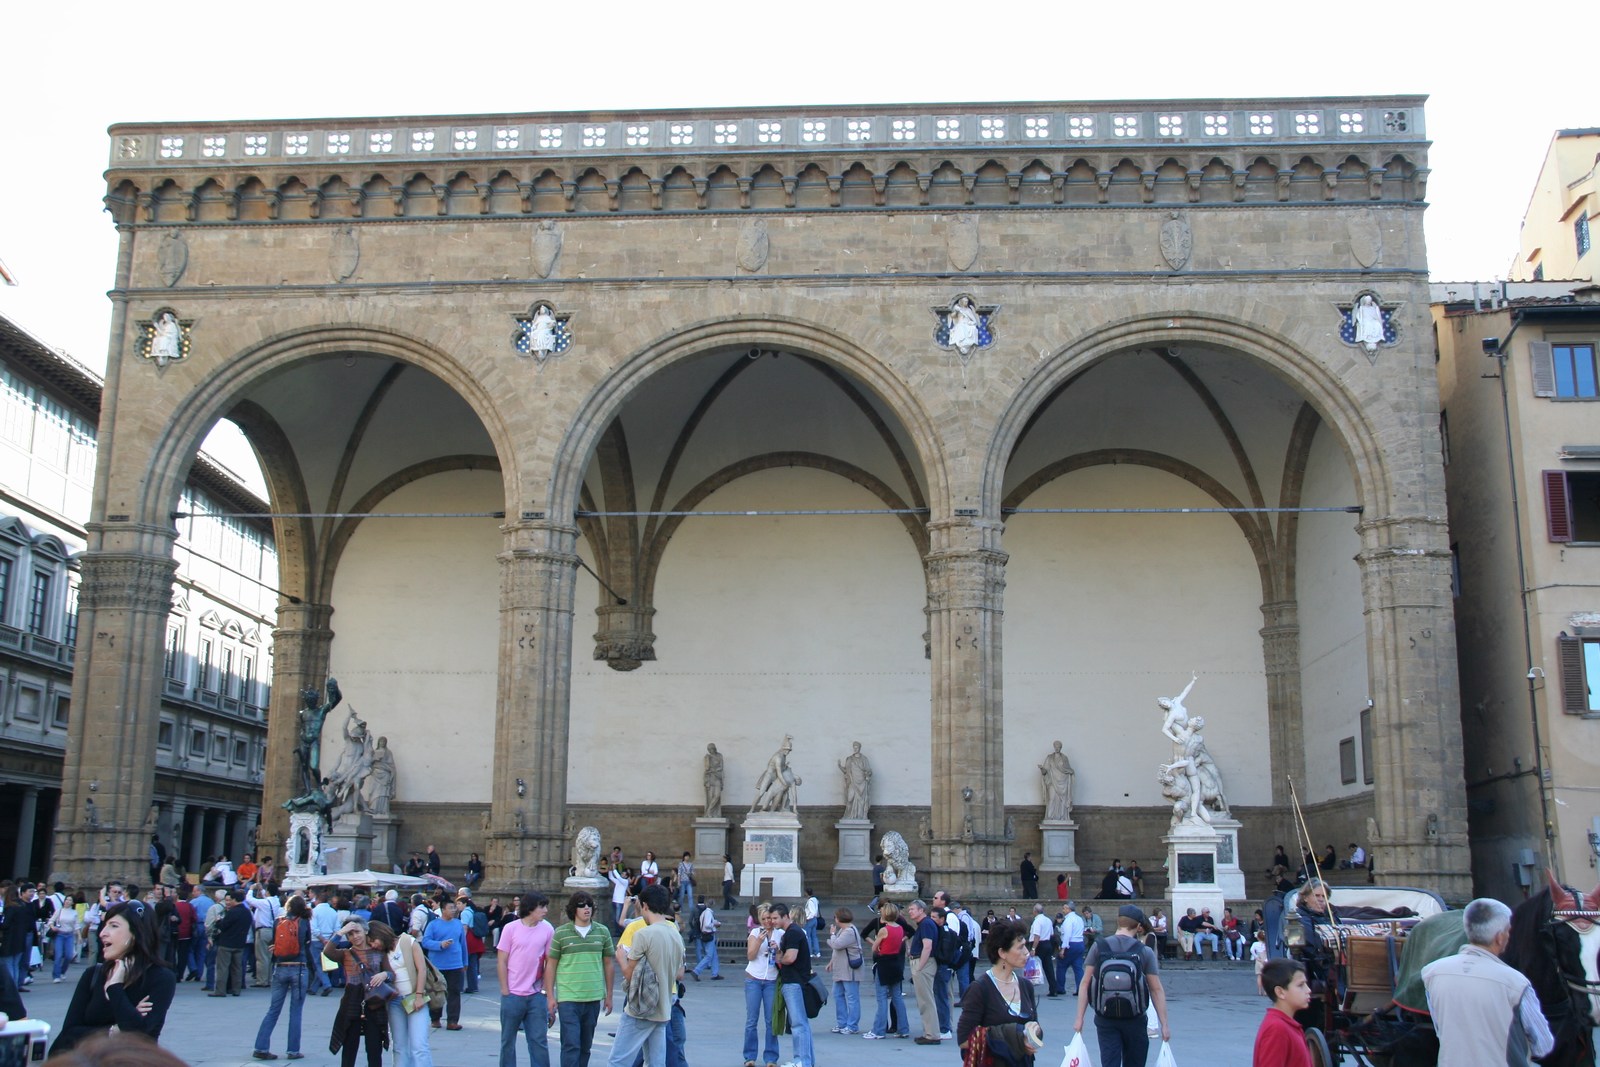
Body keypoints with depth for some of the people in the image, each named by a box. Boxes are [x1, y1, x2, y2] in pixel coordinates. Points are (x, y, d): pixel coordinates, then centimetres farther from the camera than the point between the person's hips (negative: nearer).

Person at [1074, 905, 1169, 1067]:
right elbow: (1156, 990, -6)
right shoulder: (1145, 952, -5)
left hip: (1105, 1019, 0)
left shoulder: (1098, 947, -3)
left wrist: (1079, 1017, -1)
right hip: (1134, 1020, 0)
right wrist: (1164, 1024, -2)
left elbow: (1085, 983, -4)